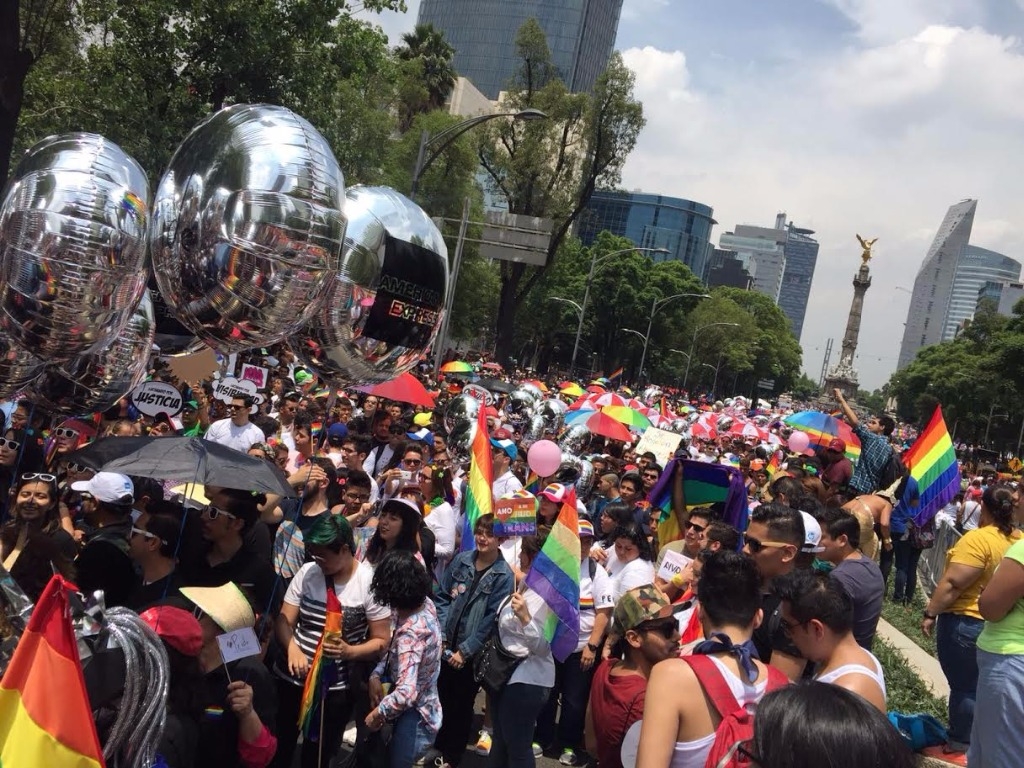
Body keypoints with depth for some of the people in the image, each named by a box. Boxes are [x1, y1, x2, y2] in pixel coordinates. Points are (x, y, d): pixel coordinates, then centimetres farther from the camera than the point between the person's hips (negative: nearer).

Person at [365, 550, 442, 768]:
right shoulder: (425, 603, -9)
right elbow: (393, 646, 4)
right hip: (425, 706, 8)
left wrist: (377, 714, -26)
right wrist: (376, 675, -9)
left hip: (414, 717, -8)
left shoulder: (411, 633, -34)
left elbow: (406, 694, -42)